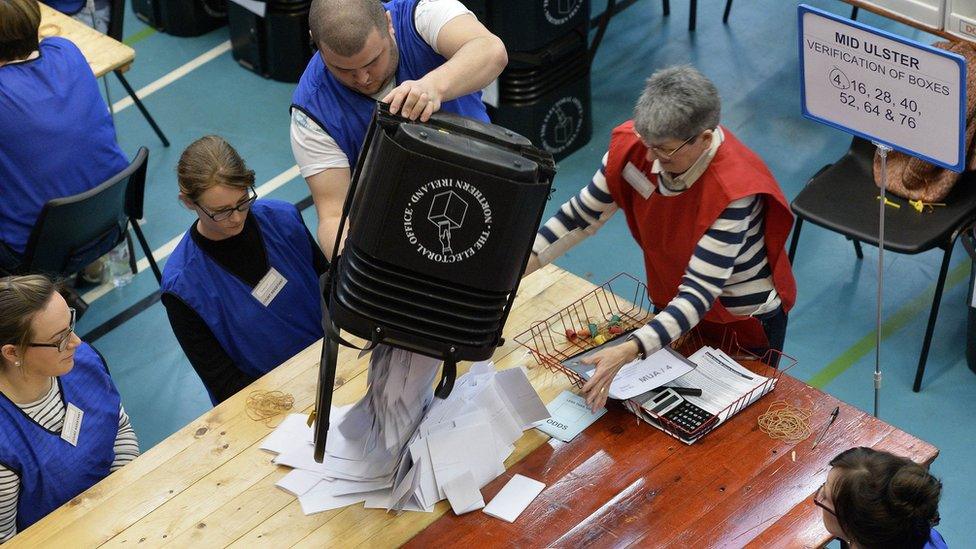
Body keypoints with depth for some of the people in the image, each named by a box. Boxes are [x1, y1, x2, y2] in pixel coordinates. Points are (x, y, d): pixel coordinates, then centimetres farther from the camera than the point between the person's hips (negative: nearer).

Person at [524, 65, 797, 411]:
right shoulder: (635, 145, -23)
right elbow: (581, 214, -9)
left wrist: (628, 351, -49)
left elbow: (698, 294, -39)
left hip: (744, 320, -5)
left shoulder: (734, 190, -38)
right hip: (672, 302, 5)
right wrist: (523, 264, -19)